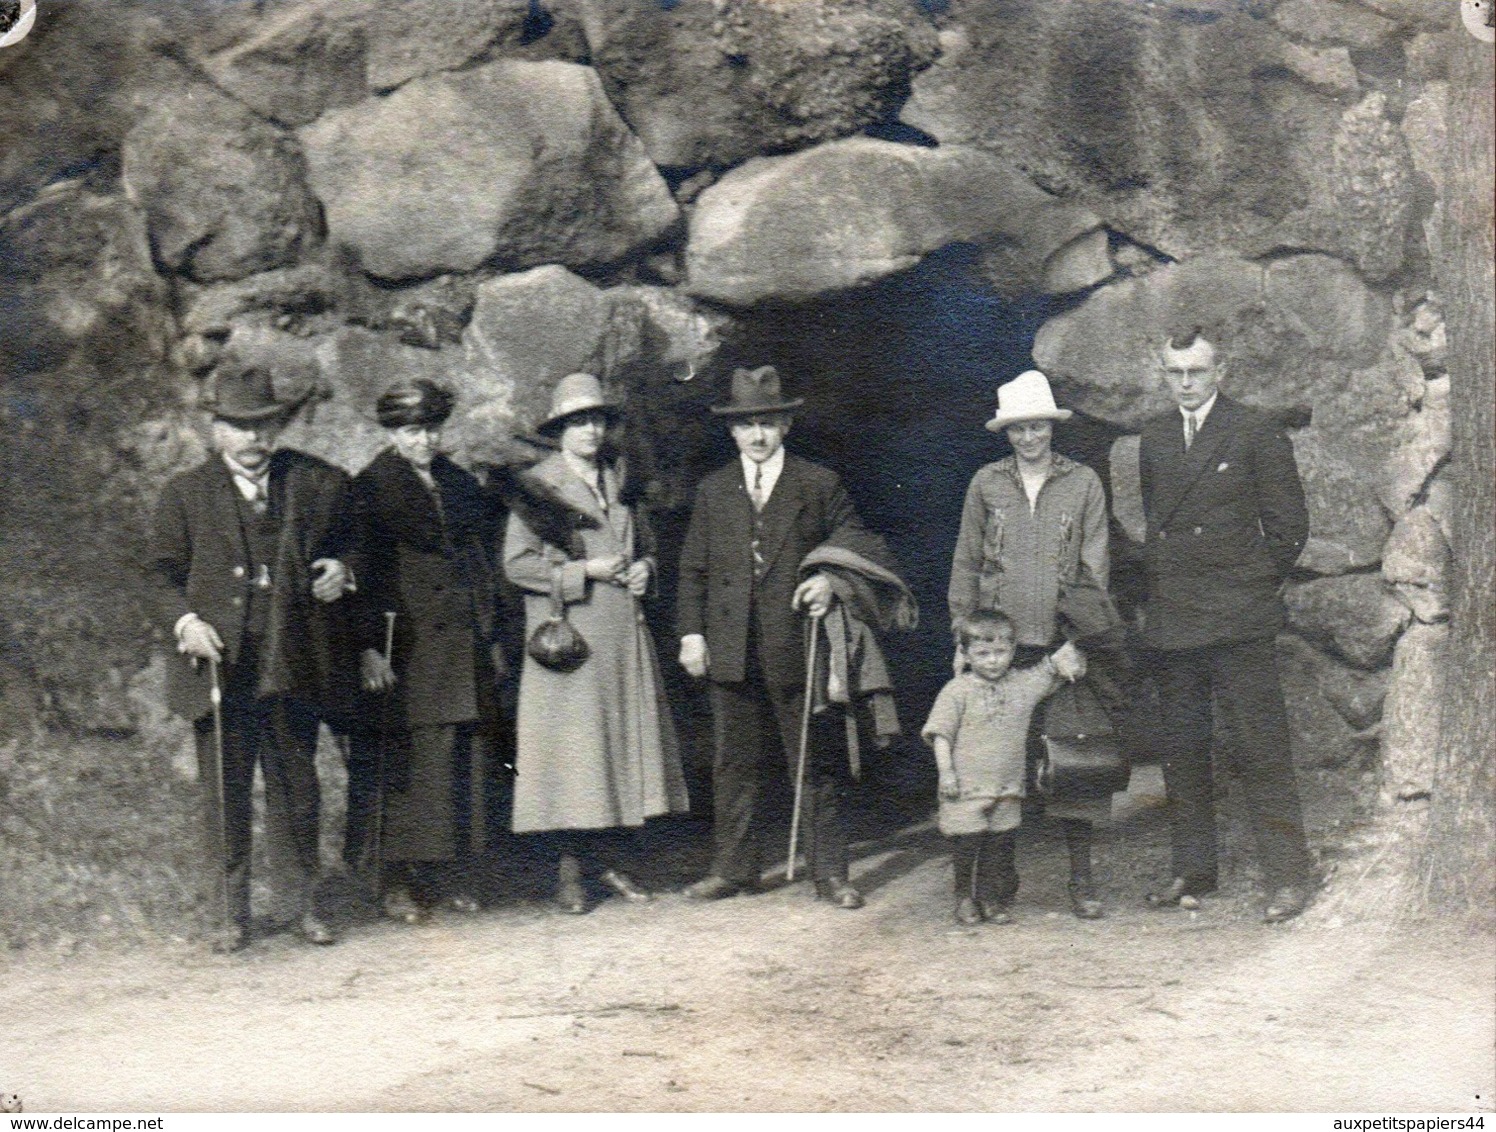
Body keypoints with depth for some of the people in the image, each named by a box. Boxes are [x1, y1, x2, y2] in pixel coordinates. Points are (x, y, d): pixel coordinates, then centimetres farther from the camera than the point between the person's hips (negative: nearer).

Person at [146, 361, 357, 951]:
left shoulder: (320, 483, 6)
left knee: (296, 787, 8)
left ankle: (305, 906, 20)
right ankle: (234, 913, 15)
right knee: (226, 793, 5)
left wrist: (342, 570, -3)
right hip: (220, 667, 0)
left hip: (294, 668, 0)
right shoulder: (184, 493, 6)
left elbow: (349, 541, 19)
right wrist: (184, 621, -8)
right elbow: (164, 572, 9)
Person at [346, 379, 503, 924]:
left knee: (464, 764, 6)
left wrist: (492, 640, 15)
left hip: (467, 649, 6)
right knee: (404, 763, -5)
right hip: (405, 650, -6)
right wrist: (370, 649, -14)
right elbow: (362, 572, -6)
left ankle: (450, 877, 14)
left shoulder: (462, 484, 15)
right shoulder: (371, 488, -2)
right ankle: (397, 884, 1)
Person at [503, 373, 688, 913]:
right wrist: (585, 572, -14)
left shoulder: (618, 481, 15)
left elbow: (645, 544, 25)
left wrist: (643, 569, 3)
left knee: (624, 741, 6)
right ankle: (569, 869, 1)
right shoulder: (537, 485, -2)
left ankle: (610, 859, 14)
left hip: (624, 636, 6)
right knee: (569, 748, -6)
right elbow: (517, 562, -7)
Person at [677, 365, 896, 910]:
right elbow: (693, 571, 13)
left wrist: (832, 579, -11)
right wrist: (691, 632, 4)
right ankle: (732, 868, 18)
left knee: (814, 762, 2)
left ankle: (829, 872, 9)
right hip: (731, 649, 3)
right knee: (734, 763, 8)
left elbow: (860, 547, 8)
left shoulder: (819, 485, 4)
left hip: (795, 645, -2)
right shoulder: (713, 491, 12)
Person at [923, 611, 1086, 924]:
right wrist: (946, 771, -13)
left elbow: (1051, 671, 20)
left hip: (1006, 790, 4)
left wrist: (1063, 657, -3)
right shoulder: (957, 691, -6)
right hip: (966, 788, -4)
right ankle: (965, 900, 14)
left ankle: (992, 899, 19)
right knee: (966, 843, -1)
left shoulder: (1024, 684, 7)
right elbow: (940, 734, -7)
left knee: (999, 845, 7)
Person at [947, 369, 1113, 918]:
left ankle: (1081, 878, 4)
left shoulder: (1083, 483, 6)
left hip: (1061, 644, -1)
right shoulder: (987, 483, 9)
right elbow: (965, 563, 12)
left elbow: (1096, 567, 6)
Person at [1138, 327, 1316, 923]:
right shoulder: (1154, 438, 14)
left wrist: (1252, 585, 3)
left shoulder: (1256, 432, -1)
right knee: (1182, 751, 9)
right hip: (1171, 620, 5)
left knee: (1260, 750, -6)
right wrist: (1155, 594, 12)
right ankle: (1192, 870, 18)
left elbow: (1289, 524, 1)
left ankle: (1287, 875, -2)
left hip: (1238, 621, -5)